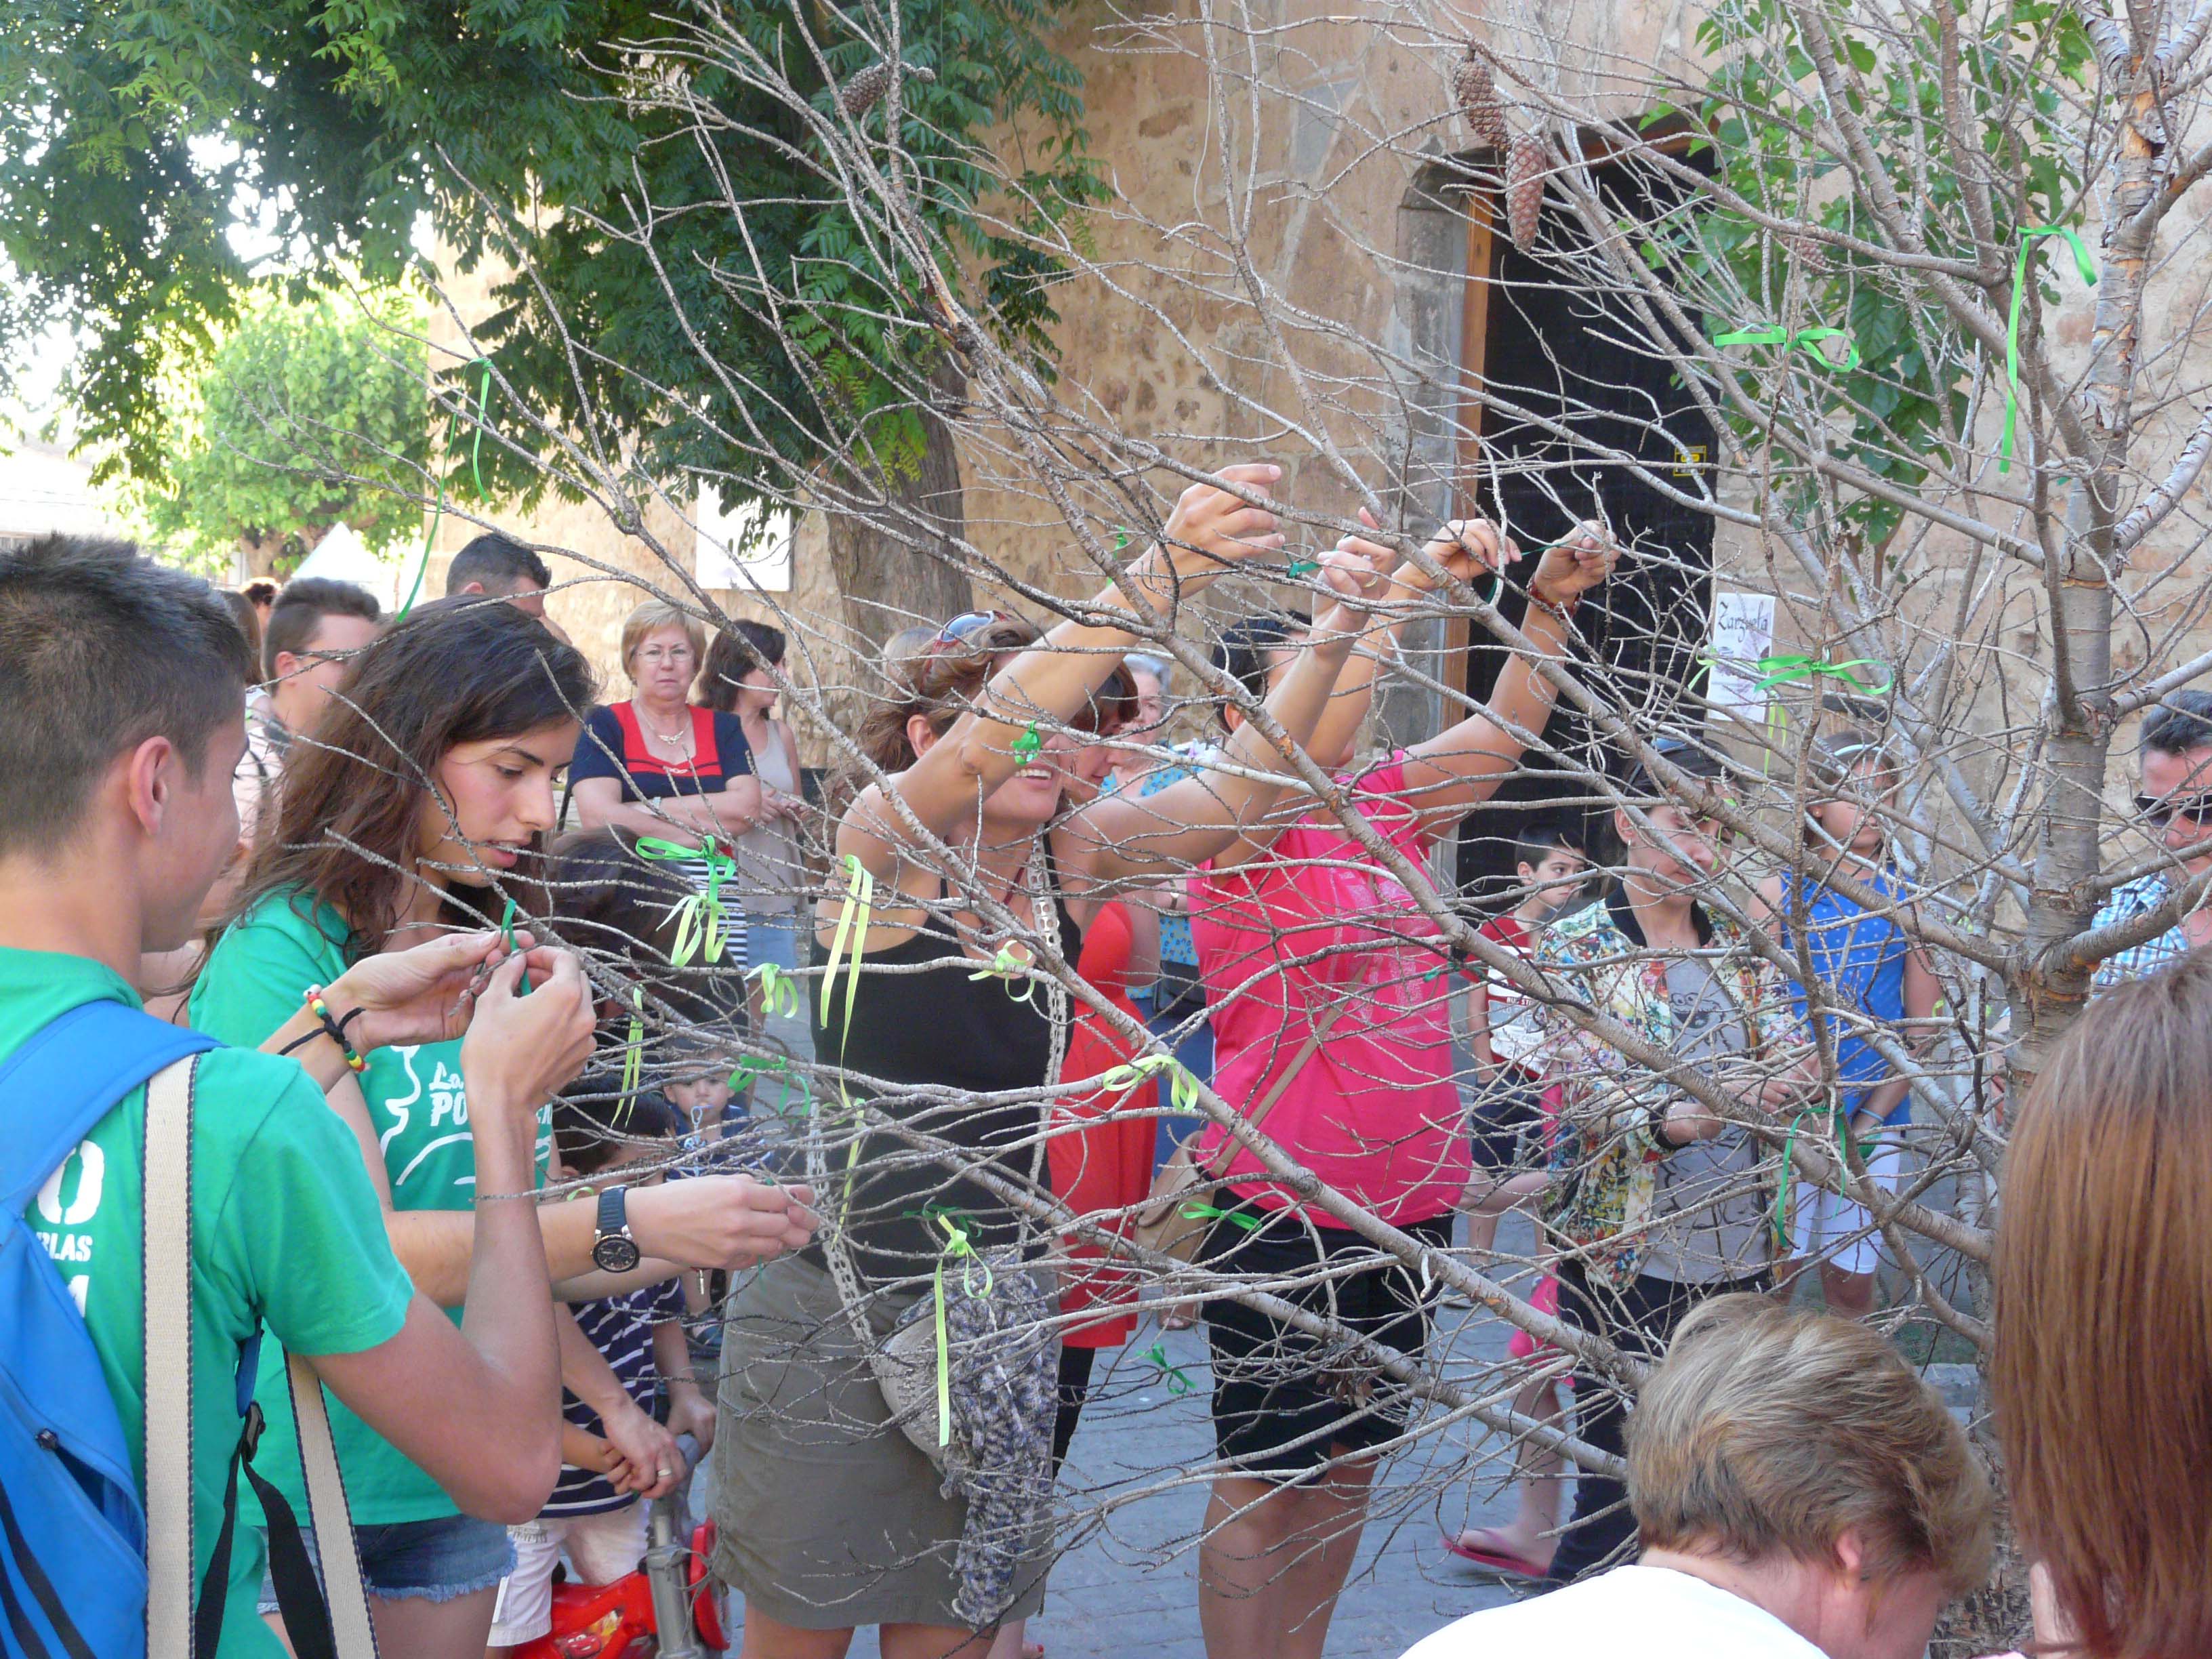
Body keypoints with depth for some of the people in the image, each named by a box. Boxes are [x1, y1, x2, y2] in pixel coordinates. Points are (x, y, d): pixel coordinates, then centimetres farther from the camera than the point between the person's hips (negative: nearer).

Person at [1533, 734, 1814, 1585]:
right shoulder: (1572, 948, -2)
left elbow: (1797, 1058, 0)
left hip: (1739, 1255, 5)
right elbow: (1587, 1087, -13)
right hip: (1622, 1259, -4)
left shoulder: (1740, 948, 12)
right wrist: (1667, 1119, -33)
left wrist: (1758, 1085, -24)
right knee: (1615, 1489, -2)